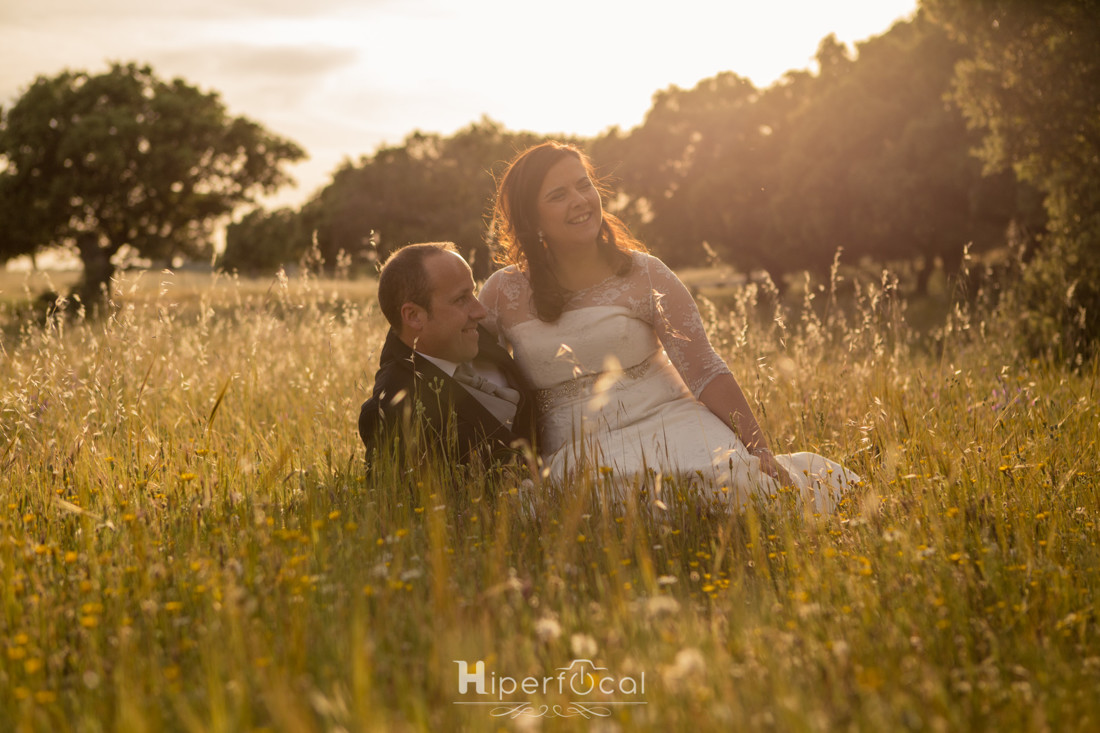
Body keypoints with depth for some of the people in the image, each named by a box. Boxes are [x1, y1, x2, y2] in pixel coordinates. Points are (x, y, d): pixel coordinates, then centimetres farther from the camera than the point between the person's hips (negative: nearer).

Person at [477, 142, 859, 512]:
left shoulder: (644, 275, 2)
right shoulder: (504, 293, 3)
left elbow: (705, 371, -3)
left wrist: (761, 451, -11)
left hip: (664, 420, 1)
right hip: (573, 451, -1)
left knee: (731, 477, -30)